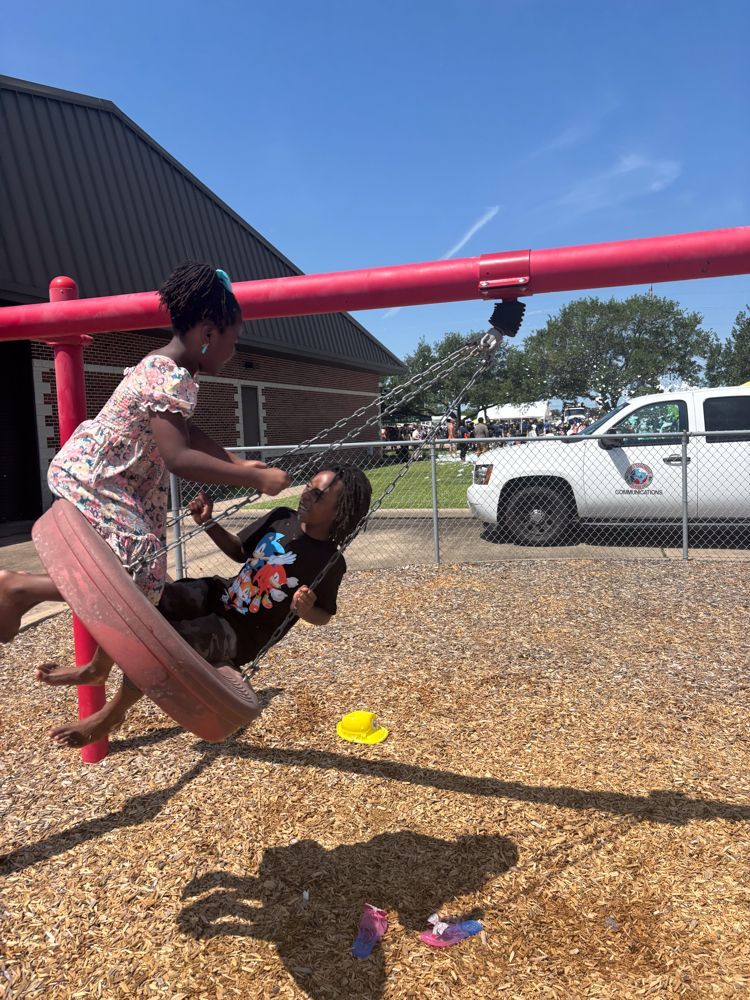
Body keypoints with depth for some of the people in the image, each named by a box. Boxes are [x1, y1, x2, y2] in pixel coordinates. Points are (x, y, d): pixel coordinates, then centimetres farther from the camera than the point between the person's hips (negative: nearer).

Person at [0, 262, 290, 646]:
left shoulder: (168, 369, 7)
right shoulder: (170, 377, -26)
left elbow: (185, 432, 19)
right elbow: (178, 457, -36)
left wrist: (238, 464, 9)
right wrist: (255, 479, -31)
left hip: (118, 481, 11)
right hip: (91, 480, -11)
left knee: (138, 576, 14)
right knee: (139, 576, -14)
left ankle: (98, 670, 29)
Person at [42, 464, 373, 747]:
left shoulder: (331, 562, -19)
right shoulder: (282, 518, -4)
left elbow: (323, 616, -6)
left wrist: (306, 609, -28)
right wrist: (208, 524, -4)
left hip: (241, 636, -6)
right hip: (218, 597, 6)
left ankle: (112, 714, -3)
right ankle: (97, 669, 10)